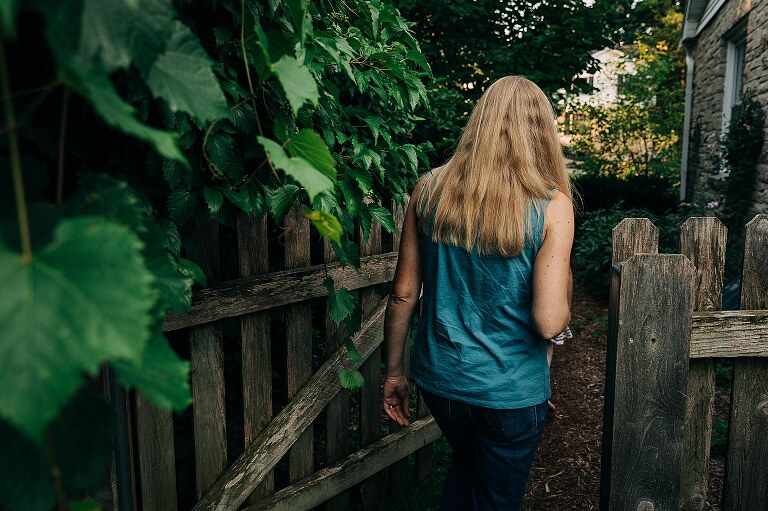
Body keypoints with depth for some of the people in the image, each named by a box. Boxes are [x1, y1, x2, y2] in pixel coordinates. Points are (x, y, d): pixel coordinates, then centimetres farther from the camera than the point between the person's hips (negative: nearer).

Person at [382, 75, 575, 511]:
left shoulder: (430, 189, -7)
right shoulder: (552, 205, -16)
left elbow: (404, 293, -4)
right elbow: (549, 322, -20)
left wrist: (394, 370, 8)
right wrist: (564, 309, 4)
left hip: (438, 377, 4)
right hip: (511, 392, -3)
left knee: (465, 464, 33)